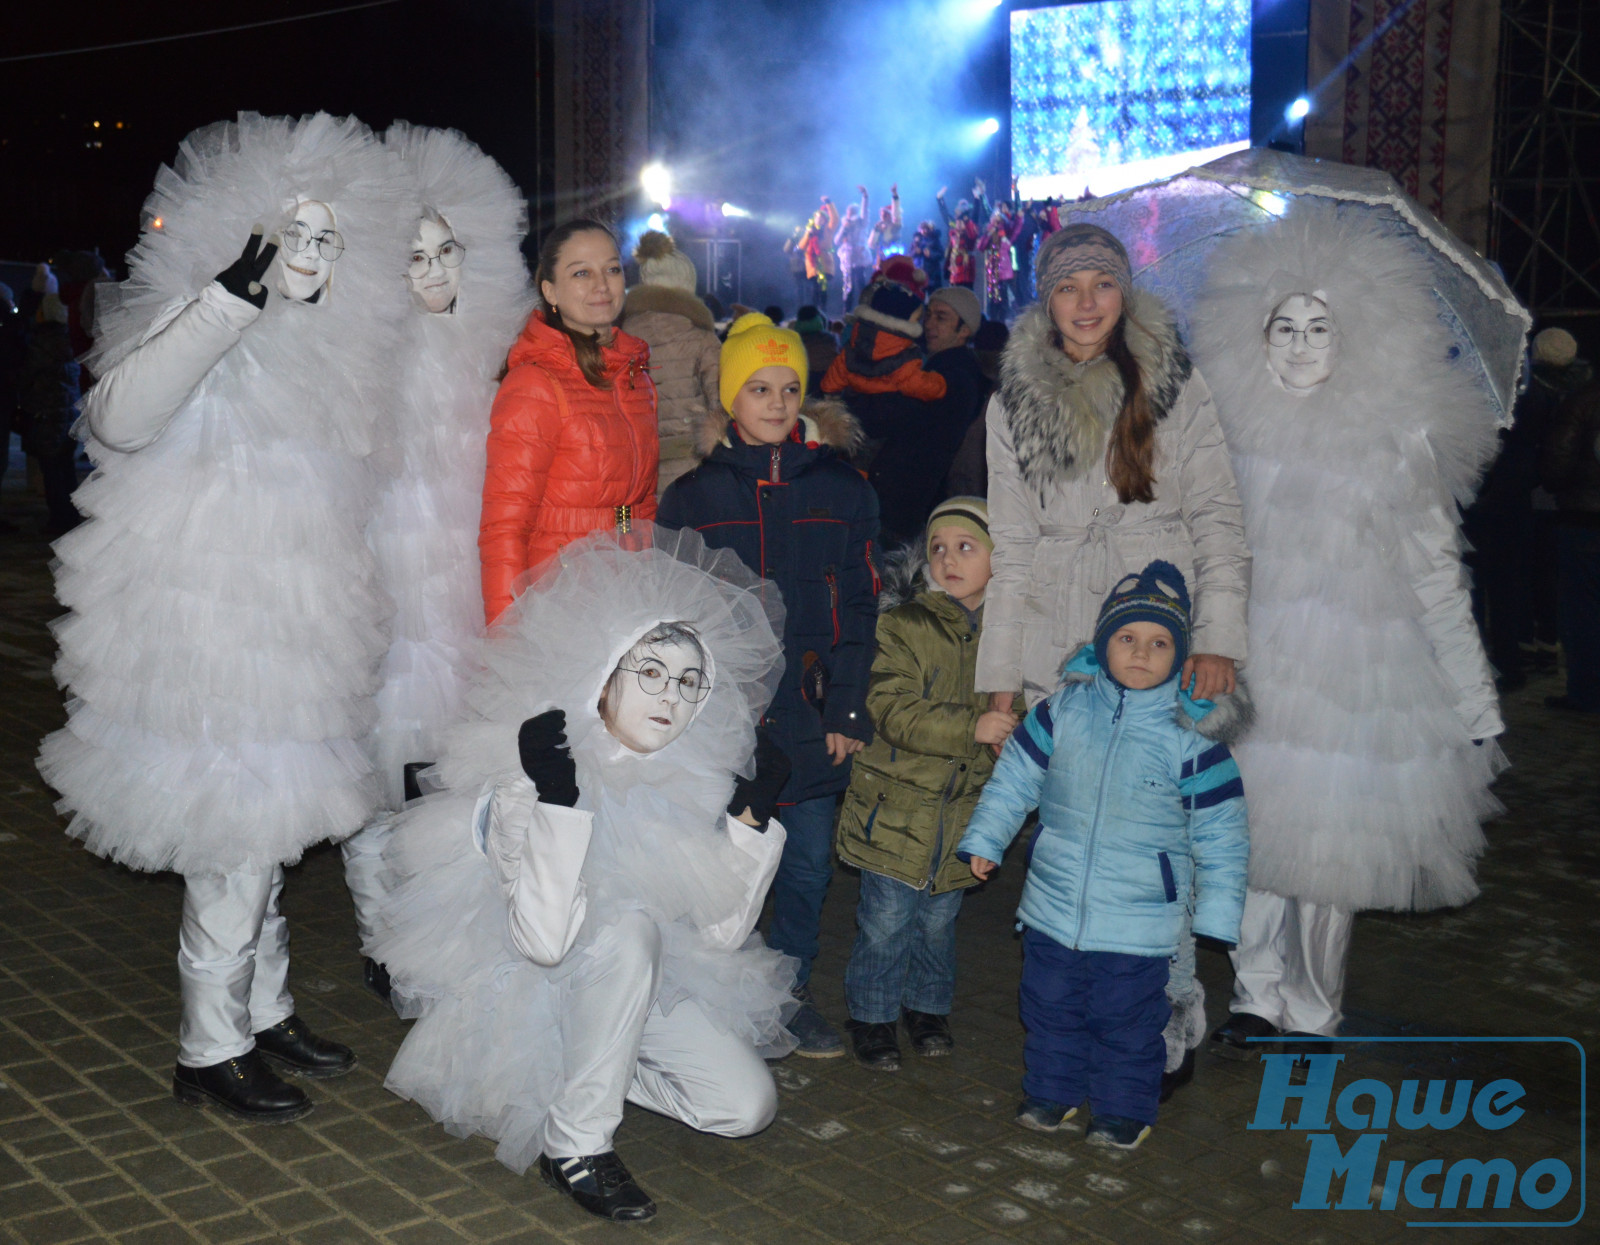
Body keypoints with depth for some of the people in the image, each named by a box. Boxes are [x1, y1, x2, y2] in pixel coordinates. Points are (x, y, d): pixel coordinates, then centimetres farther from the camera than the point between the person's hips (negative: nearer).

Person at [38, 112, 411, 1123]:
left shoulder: (324, 346, 12)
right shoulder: (198, 328, -11)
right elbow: (122, 415, -32)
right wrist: (233, 295, -32)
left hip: (294, 630, 8)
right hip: (209, 624, -8)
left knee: (270, 830, 17)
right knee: (233, 840, -3)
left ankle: (265, 1012, 32)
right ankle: (211, 1051, 13)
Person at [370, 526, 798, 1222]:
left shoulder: (691, 779, -7)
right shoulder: (526, 780, -22)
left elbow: (721, 930, -8)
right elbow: (544, 939, -34)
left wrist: (752, 820, -17)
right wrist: (559, 801, -41)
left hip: (643, 982, 5)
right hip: (526, 990, -5)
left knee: (747, 1105, -10)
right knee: (629, 926, -34)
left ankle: (577, 1068, 11)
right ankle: (574, 1145, -21)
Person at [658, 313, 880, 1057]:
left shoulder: (842, 491, 5)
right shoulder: (694, 495, 4)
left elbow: (858, 607, 5)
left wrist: (848, 710, -1)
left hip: (809, 712, 1)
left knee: (807, 865, 7)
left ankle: (790, 995, 26)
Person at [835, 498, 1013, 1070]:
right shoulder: (902, 625, -8)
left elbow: (1016, 713, 18)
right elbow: (894, 712, -18)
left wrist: (1009, 738, -5)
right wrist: (971, 726, -26)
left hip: (964, 813, 4)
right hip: (897, 807, -4)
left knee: (939, 918, 15)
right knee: (887, 919, 1)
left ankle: (927, 1007, 35)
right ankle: (872, 1016, 18)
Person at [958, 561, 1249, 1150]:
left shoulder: (1192, 736, -10)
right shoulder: (1062, 710, -3)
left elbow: (1221, 831, -4)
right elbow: (1015, 777, 9)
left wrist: (1217, 913, -4)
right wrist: (984, 839, 9)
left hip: (1139, 919, -3)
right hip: (1054, 904, 3)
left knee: (1128, 1018, 7)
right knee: (1050, 1005, 16)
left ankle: (1124, 1108, 28)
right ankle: (1052, 1090, 36)